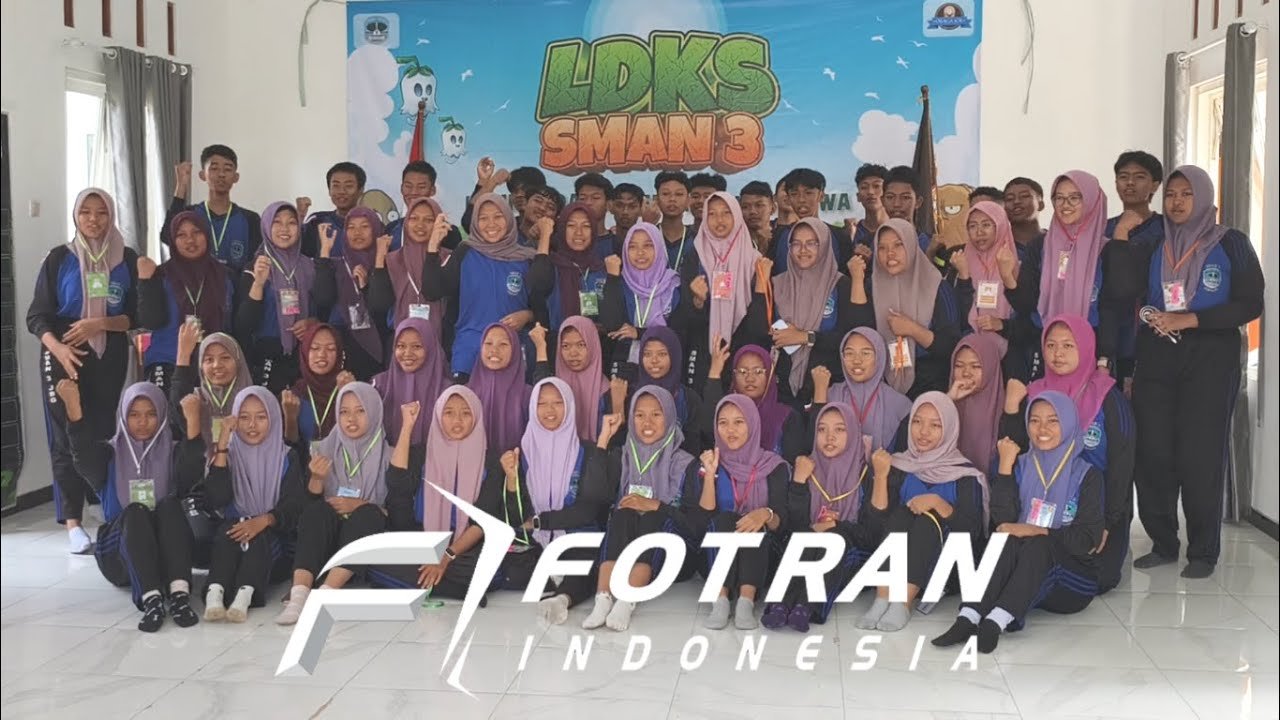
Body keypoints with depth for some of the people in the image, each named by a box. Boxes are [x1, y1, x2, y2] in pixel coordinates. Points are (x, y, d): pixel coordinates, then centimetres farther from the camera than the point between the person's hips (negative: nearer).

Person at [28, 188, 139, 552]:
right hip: (64, 359, -1)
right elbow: (37, 316, -2)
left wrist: (101, 323, -15)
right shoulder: (59, 258, 2)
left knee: (106, 433, -2)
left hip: (110, 358, 1)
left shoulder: (127, 259, 5)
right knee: (67, 438, -5)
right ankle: (73, 523, -7)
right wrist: (57, 348, -20)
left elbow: (137, 315, 3)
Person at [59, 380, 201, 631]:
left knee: (170, 503, -27)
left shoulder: (173, 453, 9)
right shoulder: (110, 454, 10)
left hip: (165, 551, 0)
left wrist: (192, 423, -32)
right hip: (119, 554, 0)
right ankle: (150, 600, -48)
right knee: (135, 512, -29)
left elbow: (193, 472, -15)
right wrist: (74, 409, -32)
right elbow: (84, 456, -15)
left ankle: (179, 594, -45)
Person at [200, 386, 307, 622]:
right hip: (234, 535, 1)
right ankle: (214, 594, -49)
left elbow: (294, 507, -7)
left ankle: (244, 596, -53)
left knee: (258, 534, -31)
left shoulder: (287, 458, 5)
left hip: (275, 543, -1)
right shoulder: (229, 455, 8)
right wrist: (221, 449, -14)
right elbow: (215, 500, -9)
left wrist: (264, 520, -28)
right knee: (227, 529, -29)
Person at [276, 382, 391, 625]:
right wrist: (316, 479, -15)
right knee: (317, 510, -28)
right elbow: (309, 502, 5)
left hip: (369, 537, -2)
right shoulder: (326, 448, 9)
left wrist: (360, 505, -18)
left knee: (367, 514, -32)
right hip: (326, 538, 2)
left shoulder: (388, 455, 1)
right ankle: (299, 595, -46)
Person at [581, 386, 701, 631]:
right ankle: (603, 598, -43)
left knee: (653, 520, -31)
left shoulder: (684, 463, 4)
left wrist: (654, 505, -15)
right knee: (623, 515, -27)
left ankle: (626, 602, -47)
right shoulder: (621, 457, 13)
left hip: (668, 547, -2)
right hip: (624, 544, 2)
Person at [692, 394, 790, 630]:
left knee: (755, 525, -30)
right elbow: (703, 520, -7)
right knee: (725, 519, -28)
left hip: (761, 557, 0)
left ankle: (746, 601, -45)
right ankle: (720, 600, -41)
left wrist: (766, 515, -32)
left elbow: (782, 521, -10)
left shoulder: (774, 466, 2)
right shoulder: (708, 464, 4)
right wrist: (710, 475, -16)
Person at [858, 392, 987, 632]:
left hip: (945, 564, -2)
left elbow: (973, 531, -10)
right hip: (895, 560, 2)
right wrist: (880, 476, -16)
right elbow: (877, 520, -5)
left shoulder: (964, 473, -2)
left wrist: (938, 503, -23)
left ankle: (903, 604, -39)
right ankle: (883, 598, -35)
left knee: (927, 519, -27)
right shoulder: (898, 466, 3)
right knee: (901, 512, -23)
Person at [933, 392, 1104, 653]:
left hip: (1071, 585, -2)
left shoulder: (1086, 475, 0)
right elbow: (1003, 520, -6)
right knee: (1007, 540, -29)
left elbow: (1088, 540, -11)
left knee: (1036, 545, -32)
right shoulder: (1021, 467, 9)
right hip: (1021, 577, 2)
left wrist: (1037, 532, -21)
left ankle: (994, 623, -50)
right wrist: (1005, 466, -11)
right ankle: (968, 619, -45)